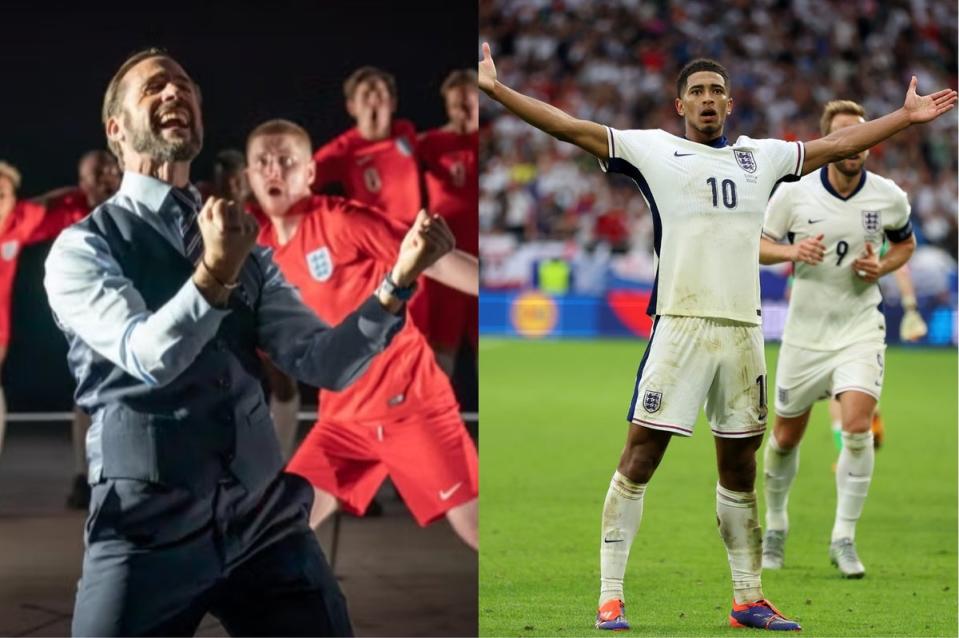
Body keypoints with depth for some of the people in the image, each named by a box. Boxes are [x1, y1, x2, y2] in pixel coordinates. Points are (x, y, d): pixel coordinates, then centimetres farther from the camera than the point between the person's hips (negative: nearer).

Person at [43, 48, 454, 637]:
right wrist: (214, 274, -33)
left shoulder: (246, 248, 16)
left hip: (267, 522, 4)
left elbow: (320, 361, 4)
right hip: (150, 533, -4)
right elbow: (148, 356, -17)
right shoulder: (82, 249, -1)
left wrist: (399, 279, -10)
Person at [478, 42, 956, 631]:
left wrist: (906, 116, 30)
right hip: (680, 324, -4)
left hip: (743, 329, 4)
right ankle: (611, 598, -4)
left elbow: (838, 145, 27)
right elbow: (568, 126, 0)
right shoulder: (652, 150, 5)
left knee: (740, 469, 10)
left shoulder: (762, 157, 17)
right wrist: (495, 88, -6)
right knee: (640, 458, -7)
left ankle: (748, 599, 19)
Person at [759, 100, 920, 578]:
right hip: (805, 330, 0)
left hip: (860, 328, 0)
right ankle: (775, 524, 36)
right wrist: (792, 251, -20)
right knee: (787, 435, 11)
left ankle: (844, 539, -7)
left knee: (858, 427, -19)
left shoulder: (890, 198, -5)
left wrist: (882, 267, -7)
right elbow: (757, 244, 1)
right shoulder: (793, 193, -9)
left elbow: (905, 242, 14)